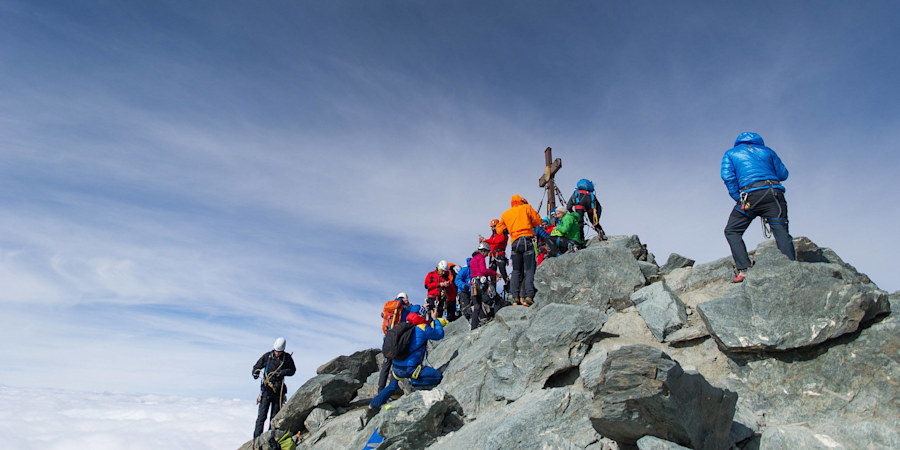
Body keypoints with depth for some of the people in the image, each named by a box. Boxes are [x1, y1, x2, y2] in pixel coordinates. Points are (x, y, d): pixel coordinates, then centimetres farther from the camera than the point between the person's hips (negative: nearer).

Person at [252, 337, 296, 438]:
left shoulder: (287, 357, 2)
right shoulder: (267, 356, -1)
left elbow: (292, 370, 8)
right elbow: (257, 367, 7)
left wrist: (283, 372, -10)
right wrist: (255, 373, -14)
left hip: (279, 389, 2)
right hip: (267, 388, -2)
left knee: (275, 414, 7)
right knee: (262, 414, -6)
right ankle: (257, 437, 0)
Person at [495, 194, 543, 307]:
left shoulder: (505, 214, 18)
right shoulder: (526, 208, 10)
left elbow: (499, 230, 21)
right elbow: (538, 221, 6)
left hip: (515, 242, 3)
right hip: (527, 240, -3)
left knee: (516, 271, 9)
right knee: (529, 270, -4)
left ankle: (515, 297, 1)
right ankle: (528, 296, -15)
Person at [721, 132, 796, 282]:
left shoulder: (731, 153, 19)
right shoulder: (767, 150, 24)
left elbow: (727, 176, 2)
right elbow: (783, 174, 20)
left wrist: (739, 198, 1)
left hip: (750, 195, -2)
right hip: (774, 193, 2)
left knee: (732, 231, 8)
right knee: (781, 232, -2)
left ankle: (743, 270, -6)